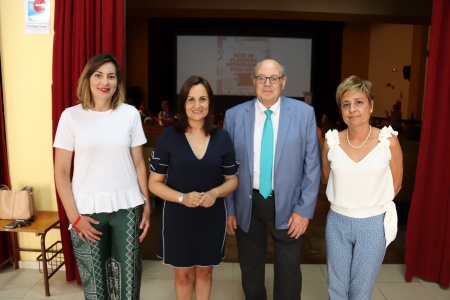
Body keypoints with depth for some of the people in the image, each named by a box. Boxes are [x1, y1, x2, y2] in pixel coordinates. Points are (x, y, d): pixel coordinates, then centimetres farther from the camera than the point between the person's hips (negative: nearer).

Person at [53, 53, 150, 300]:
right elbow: (61, 171, -1)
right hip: (88, 210, -1)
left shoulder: (130, 114, 0)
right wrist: (74, 216, -6)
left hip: (127, 208, 1)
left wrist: (147, 206, 4)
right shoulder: (71, 116, -4)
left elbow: (138, 163, 5)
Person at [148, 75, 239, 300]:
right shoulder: (169, 136, -10)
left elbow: (232, 180, 4)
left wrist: (214, 193, -17)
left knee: (204, 272, 22)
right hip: (178, 217, -1)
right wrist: (182, 197, -22)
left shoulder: (222, 138, -4)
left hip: (212, 217, 2)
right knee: (183, 275, 18)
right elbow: (154, 183, -6)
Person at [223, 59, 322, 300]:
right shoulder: (234, 115, -4)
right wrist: (229, 209, 2)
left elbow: (312, 165, -4)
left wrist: (304, 209, -8)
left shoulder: (304, 113, -6)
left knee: (288, 273, 15)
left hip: (286, 205, -1)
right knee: (250, 270, 20)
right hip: (247, 205, 1)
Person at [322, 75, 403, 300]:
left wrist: (371, 204, 7)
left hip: (373, 224, -1)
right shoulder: (331, 142, -7)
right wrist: (345, 200, 8)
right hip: (337, 222, 2)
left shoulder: (388, 141, -11)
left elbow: (395, 185, 2)